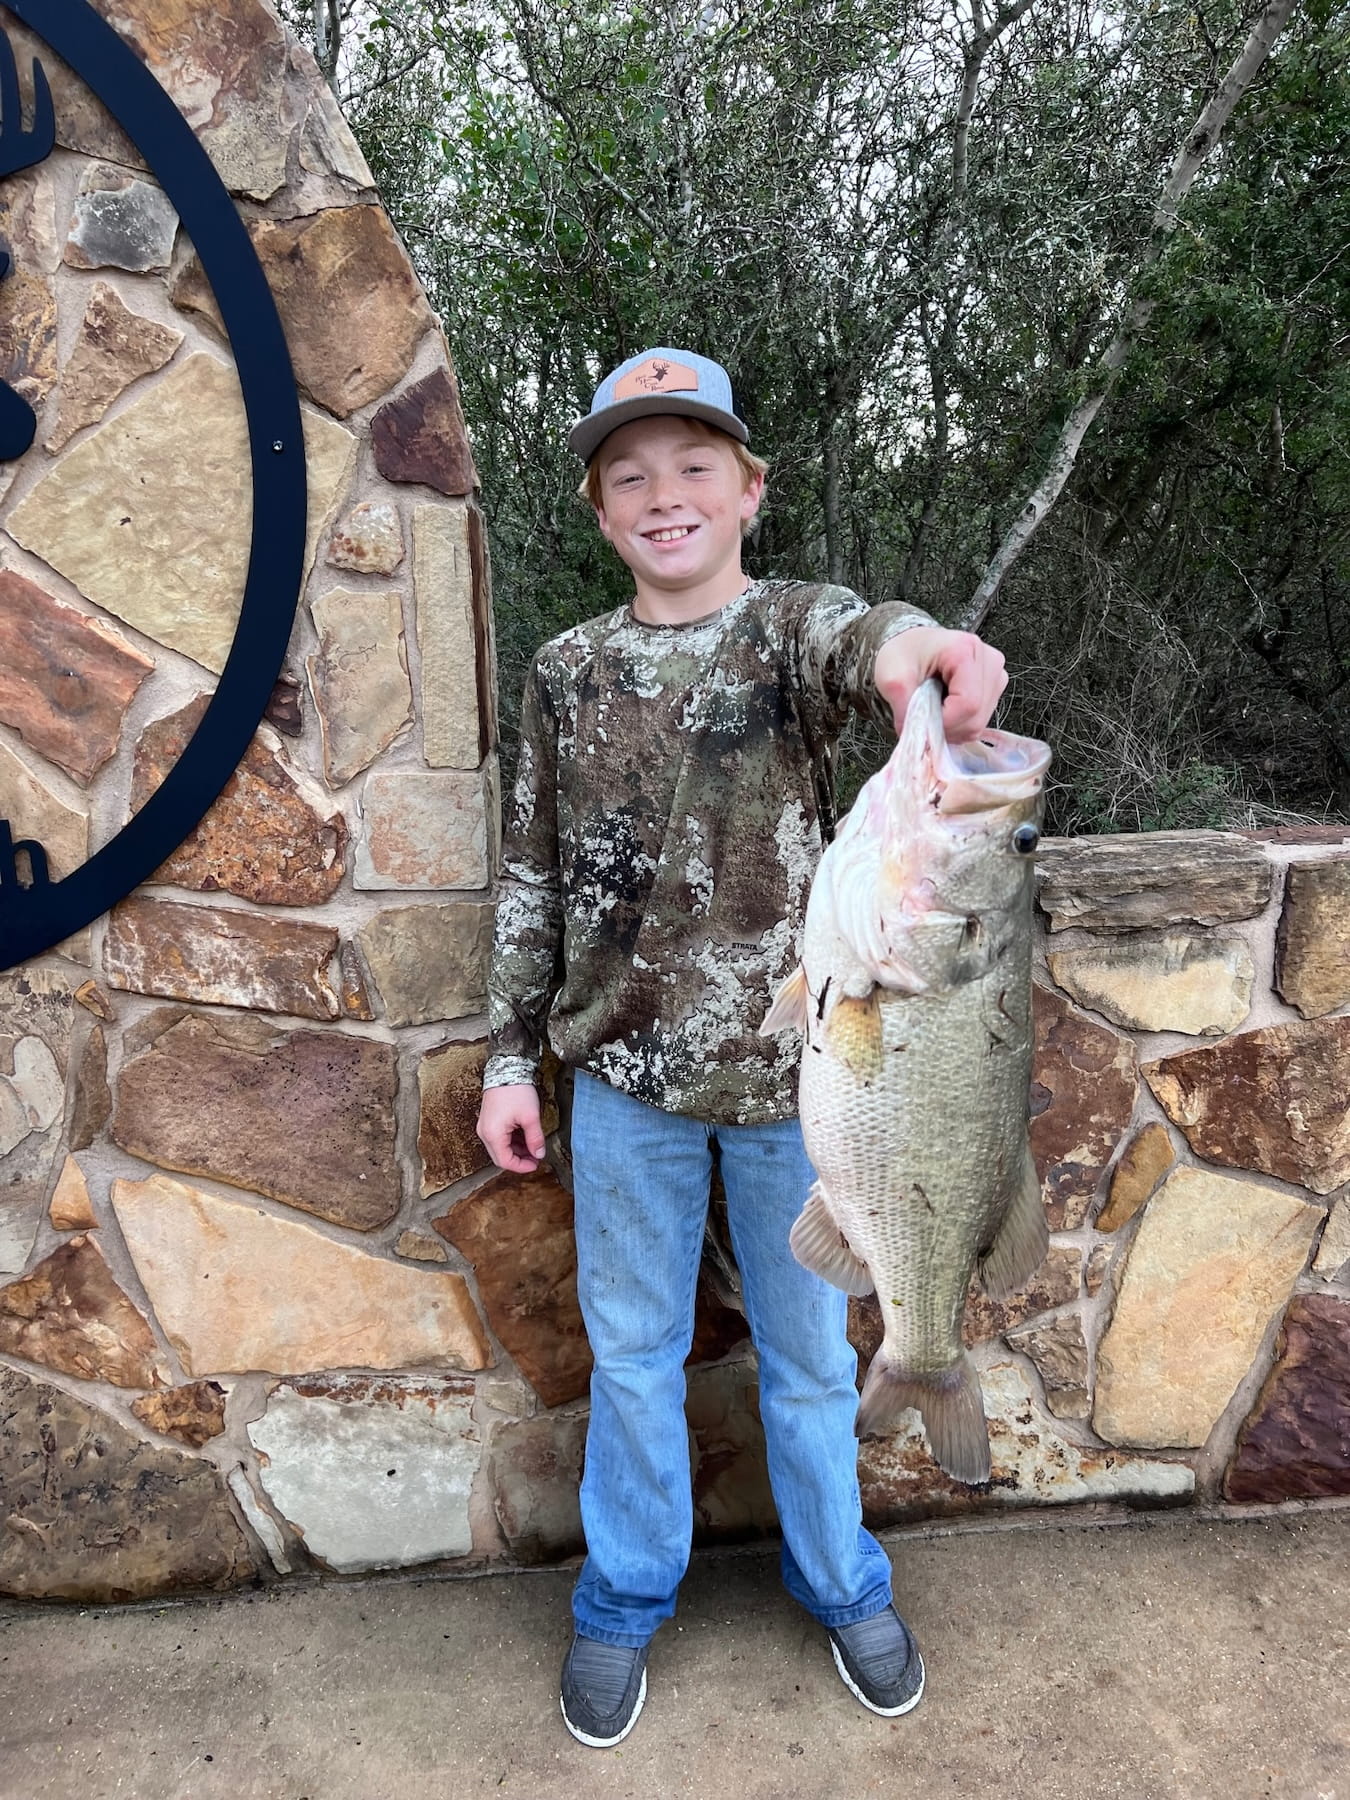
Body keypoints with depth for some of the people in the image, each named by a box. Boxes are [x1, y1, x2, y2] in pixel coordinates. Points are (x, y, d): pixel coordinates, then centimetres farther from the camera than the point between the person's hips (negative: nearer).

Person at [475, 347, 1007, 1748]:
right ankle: (625, 1596, 41)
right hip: (621, 1069, 2)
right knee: (630, 1349, 17)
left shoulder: (789, 627, -7)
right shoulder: (568, 672, 2)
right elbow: (531, 874, 6)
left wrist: (902, 639, -57)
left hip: (789, 1067, -1)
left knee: (810, 1348, 16)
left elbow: (840, 641, -33)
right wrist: (508, 1055, 5)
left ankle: (841, 1582, 43)